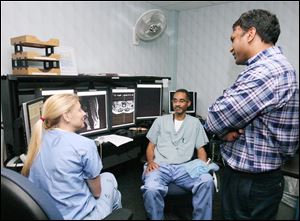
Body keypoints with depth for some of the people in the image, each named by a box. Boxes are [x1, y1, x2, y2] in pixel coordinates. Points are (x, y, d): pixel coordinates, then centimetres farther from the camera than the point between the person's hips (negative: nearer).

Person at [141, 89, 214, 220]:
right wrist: (150, 161, -6)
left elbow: (201, 149, 13)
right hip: (160, 166, 0)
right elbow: (151, 146, 14)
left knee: (207, 181, -30)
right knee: (151, 189, -33)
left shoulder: (195, 122, 15)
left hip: (184, 168, 1)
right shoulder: (160, 120, 14)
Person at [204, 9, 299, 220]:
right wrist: (229, 126, -10)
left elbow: (215, 120, -25)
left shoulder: (266, 71, -25)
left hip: (251, 182, -9)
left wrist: (225, 129, -4)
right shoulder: (275, 65, 10)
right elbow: (234, 110, 10)